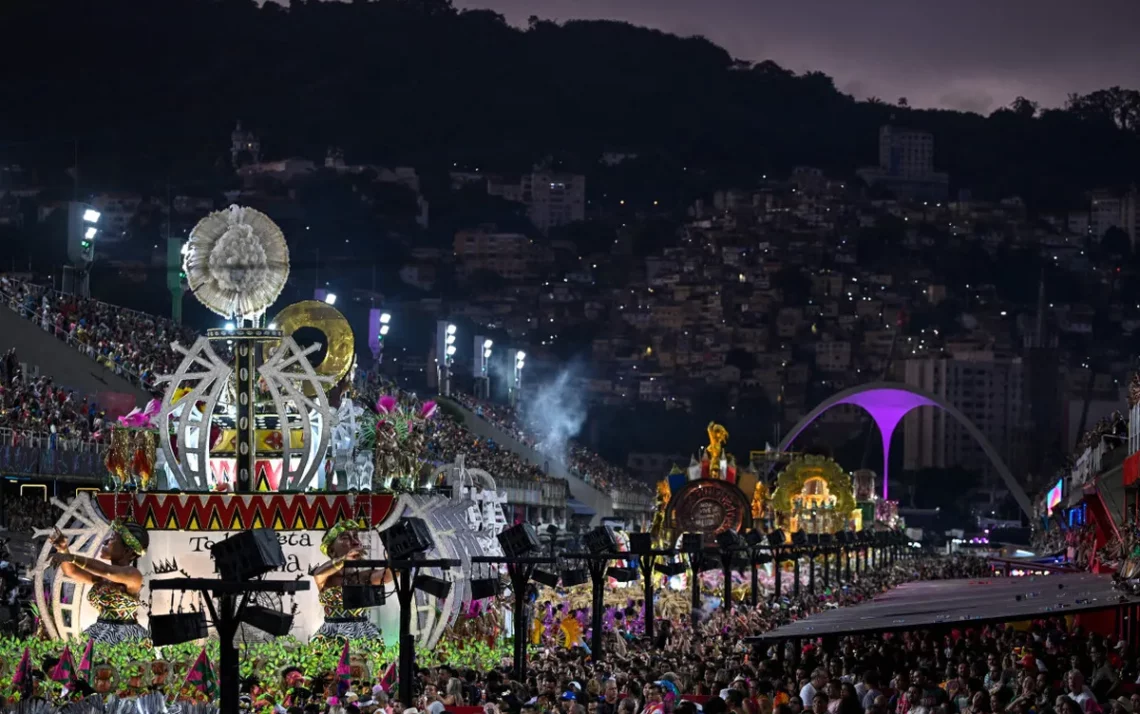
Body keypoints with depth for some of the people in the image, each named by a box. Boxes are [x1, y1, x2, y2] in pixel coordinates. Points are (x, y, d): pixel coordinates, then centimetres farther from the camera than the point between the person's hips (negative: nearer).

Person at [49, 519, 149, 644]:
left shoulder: (133, 574, -8)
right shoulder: (102, 577, 15)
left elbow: (107, 571, -24)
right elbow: (71, 571, 17)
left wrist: (71, 557, -28)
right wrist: (63, 549, -1)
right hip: (100, 638, 6)